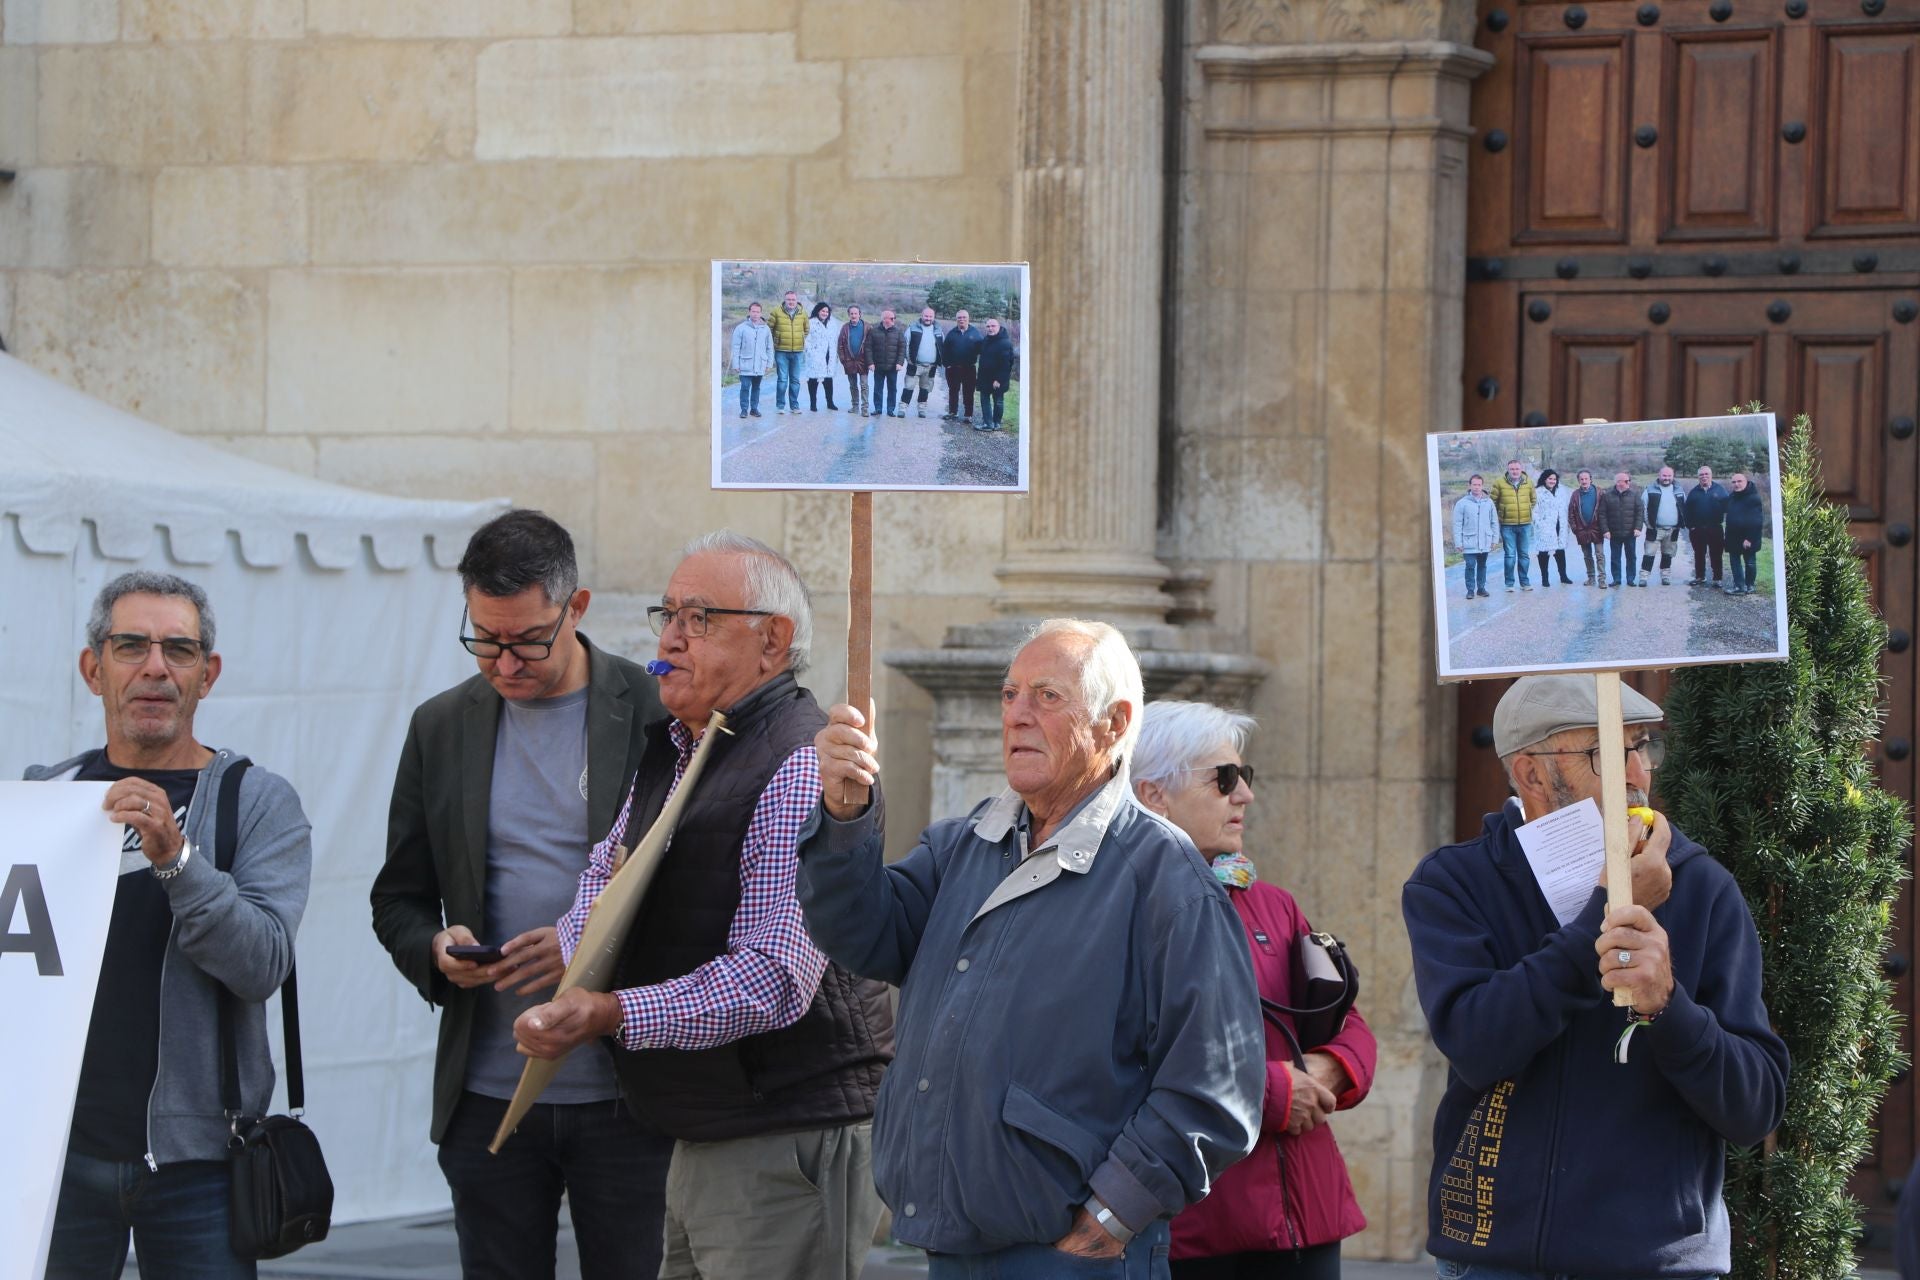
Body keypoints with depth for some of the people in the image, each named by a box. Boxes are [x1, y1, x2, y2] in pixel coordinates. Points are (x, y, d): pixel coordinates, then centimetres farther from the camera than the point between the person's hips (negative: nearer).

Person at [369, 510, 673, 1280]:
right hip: (489, 1095, 3)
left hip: (626, 1099, -3)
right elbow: (399, 899, 14)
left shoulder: (657, 716, -3)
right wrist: (436, 949, -9)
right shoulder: (441, 727, 9)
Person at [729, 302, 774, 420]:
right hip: (746, 365, -3)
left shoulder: (765, 329, 6)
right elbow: (736, 348, -2)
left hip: (760, 365, 3)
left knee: (756, 387, 10)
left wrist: (769, 364, 6)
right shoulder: (741, 328, -2)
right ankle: (744, 409, 0)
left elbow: (770, 348, 11)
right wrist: (736, 364, -6)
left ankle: (754, 408, 18)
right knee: (745, 387, -7)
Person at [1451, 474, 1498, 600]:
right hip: (1469, 542, -3)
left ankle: (1481, 588, 21)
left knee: (1482, 565, 11)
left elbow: (1494, 522, 10)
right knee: (1470, 566, -5)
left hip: (1485, 542, 3)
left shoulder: (1489, 502, 5)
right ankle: (1470, 590, 3)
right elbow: (1458, 524, -3)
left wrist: (1495, 539, 5)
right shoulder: (1462, 503, -3)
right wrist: (1458, 543, -7)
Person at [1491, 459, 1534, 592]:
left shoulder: (1528, 483, 4)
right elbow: (1493, 502, 4)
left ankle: (1524, 582, 17)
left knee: (1524, 555, 9)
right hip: (1507, 525, -3)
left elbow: (1533, 500, 20)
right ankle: (1509, 583, 5)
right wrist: (1498, 515, 3)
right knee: (1509, 555, -2)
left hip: (1525, 524, 3)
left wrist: (1530, 512, 13)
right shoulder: (1499, 483, -6)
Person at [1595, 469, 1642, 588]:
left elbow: (1639, 512, 0)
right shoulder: (1607, 496, -3)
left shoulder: (1633, 495, 0)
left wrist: (1637, 528, -9)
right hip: (1614, 534, -1)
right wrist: (1605, 530, -10)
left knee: (1631, 557, 7)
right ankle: (1617, 579, 15)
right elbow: (1602, 514, -3)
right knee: (1615, 557, 6)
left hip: (1630, 533, 1)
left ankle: (1630, 579, 16)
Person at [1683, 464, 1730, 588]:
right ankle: (1700, 577, 20)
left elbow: (1727, 506, -4)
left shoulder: (1720, 490, 2)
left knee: (1716, 555, 1)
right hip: (1698, 530, 2)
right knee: (1699, 554, 10)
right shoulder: (1694, 492, 7)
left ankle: (1717, 579, 5)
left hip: (1715, 529, -2)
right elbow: (1686, 511, 3)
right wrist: (1690, 525, -7)